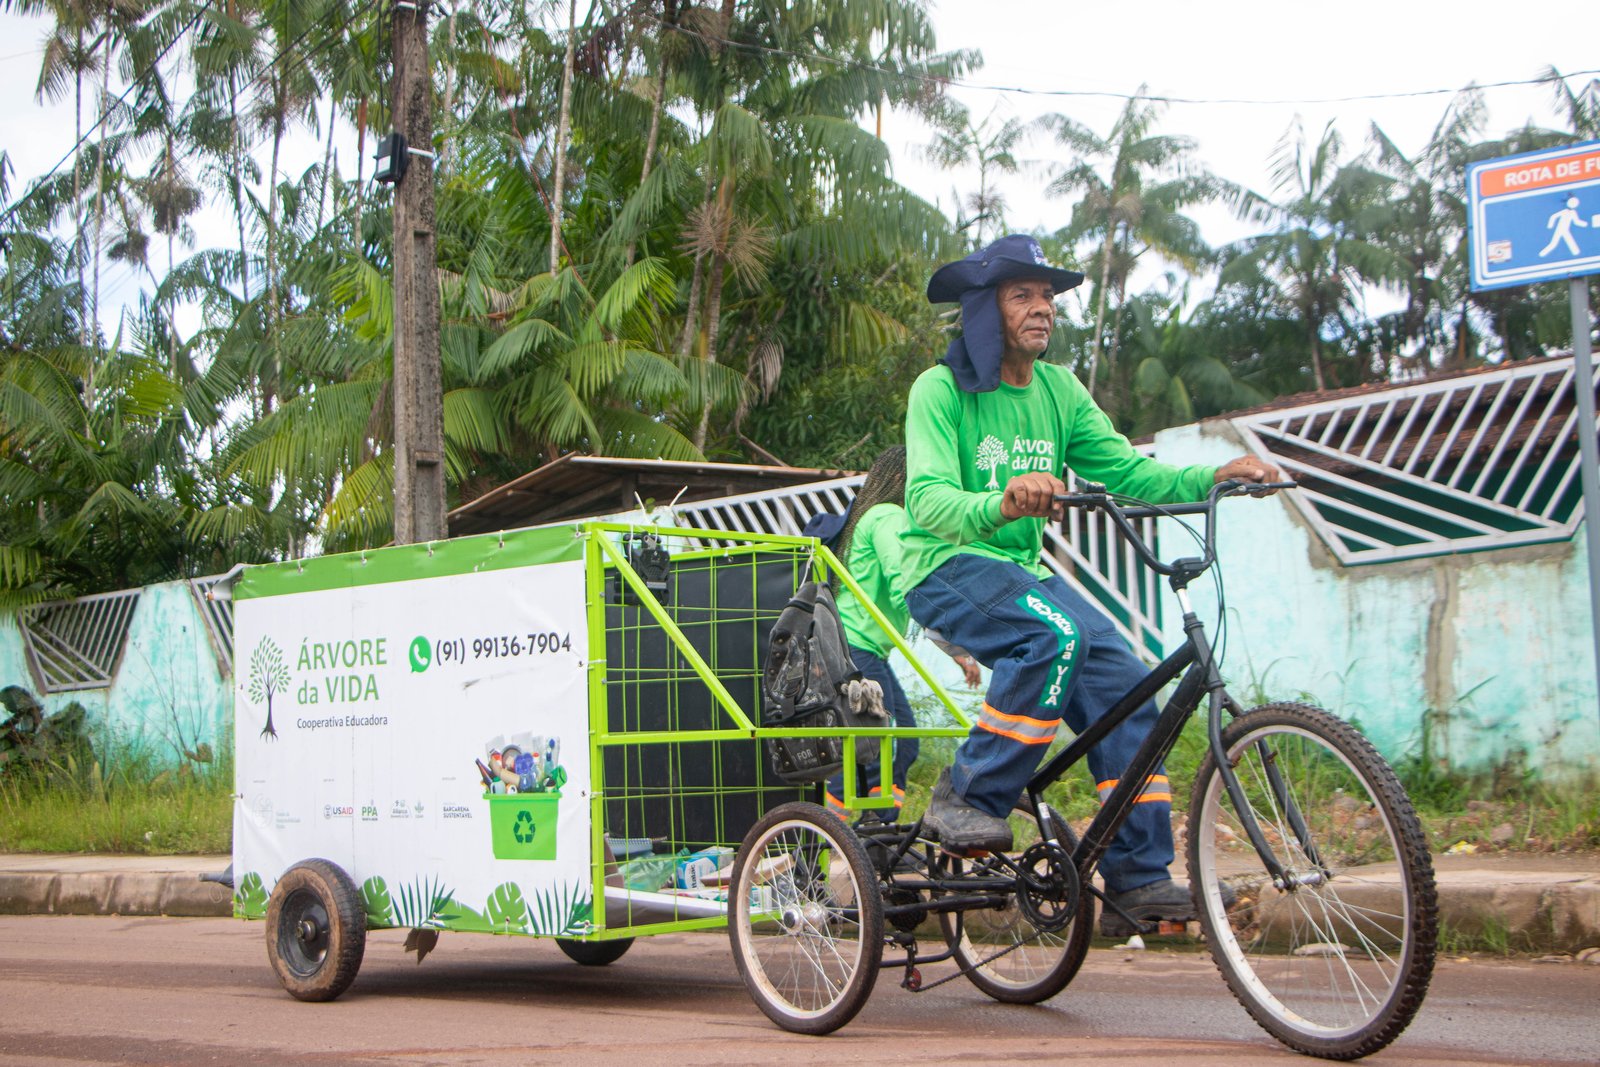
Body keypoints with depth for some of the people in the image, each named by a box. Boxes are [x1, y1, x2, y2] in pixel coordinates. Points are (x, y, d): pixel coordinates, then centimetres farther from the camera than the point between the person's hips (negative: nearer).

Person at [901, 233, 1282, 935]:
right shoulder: (942, 390, -11)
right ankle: (965, 798, -21)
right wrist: (999, 504, -46)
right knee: (1056, 635, -33)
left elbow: (1128, 470, -1)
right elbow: (928, 499, -25)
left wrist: (1213, 477, -19)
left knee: (1124, 683, -12)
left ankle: (1138, 878, -7)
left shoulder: (1060, 391, 7)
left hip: (1024, 571, 6)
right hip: (948, 567, -6)